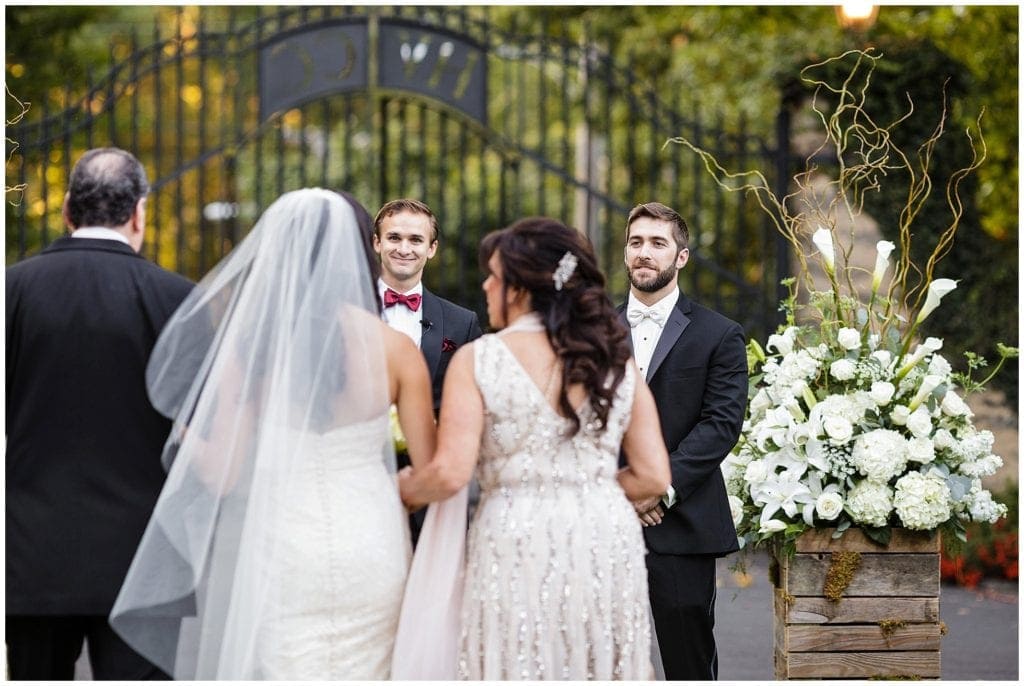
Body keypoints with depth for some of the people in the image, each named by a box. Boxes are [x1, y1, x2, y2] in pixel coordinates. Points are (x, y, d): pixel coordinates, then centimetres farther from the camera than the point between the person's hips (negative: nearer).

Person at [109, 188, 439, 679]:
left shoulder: (248, 347, -7)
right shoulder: (395, 348, -6)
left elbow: (220, 474, -6)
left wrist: (183, 427, 14)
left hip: (285, 553, -1)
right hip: (372, 545, 1)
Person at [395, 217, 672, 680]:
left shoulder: (478, 359, -4)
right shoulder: (616, 363, 7)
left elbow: (450, 473, -12)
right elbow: (653, 477, 5)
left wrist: (404, 488, 8)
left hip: (517, 545, -4)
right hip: (608, 541, 4)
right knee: (600, 667, 11)